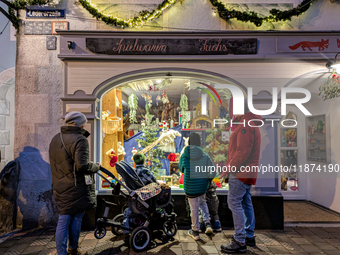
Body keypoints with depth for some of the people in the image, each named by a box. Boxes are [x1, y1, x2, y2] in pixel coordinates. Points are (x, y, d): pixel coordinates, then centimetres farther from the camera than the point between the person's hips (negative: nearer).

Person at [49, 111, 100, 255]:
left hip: (60, 187, 7)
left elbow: (56, 163, 16)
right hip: (77, 188, -7)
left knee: (63, 221, 12)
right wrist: (96, 166, -7)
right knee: (76, 220, 10)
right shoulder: (80, 139, -15)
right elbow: (82, 165, -23)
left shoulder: (55, 139, 11)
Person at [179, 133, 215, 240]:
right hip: (203, 186, 2)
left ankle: (195, 231, 24)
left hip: (190, 187, -2)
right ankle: (208, 223, 21)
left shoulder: (184, 155, -10)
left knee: (194, 208, 10)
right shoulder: (205, 156, -10)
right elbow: (212, 173, -9)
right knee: (202, 202, 28)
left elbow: (181, 169, 7)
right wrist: (208, 180, 9)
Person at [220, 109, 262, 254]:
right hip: (247, 173, 11)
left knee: (234, 203, -7)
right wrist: (230, 167, 15)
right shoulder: (252, 125, 19)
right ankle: (249, 237, 25)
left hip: (240, 173, -11)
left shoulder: (245, 126, -16)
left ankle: (240, 242, -2)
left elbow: (243, 152, -23)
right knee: (246, 204, 15)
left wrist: (229, 168, -16)